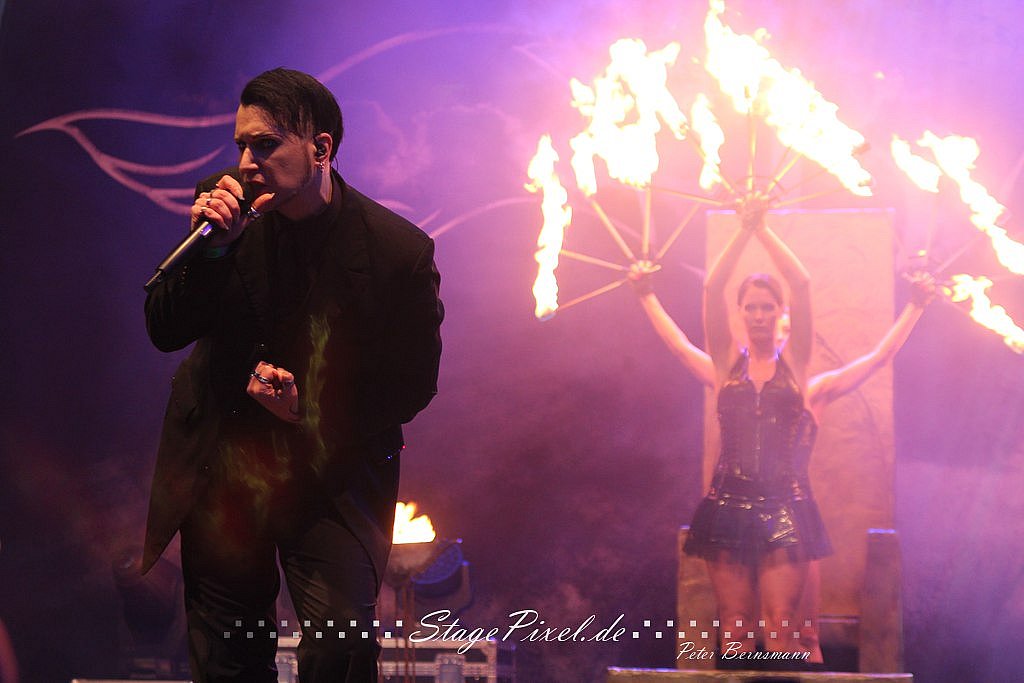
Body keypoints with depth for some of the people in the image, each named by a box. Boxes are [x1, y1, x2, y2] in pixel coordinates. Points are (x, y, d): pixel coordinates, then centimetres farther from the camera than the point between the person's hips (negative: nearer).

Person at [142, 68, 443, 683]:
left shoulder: (400, 250, -13)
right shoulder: (225, 207, -5)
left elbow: (412, 385, -4)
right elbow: (164, 332, -7)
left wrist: (311, 412, -17)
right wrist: (210, 247, -22)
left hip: (335, 466, -3)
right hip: (221, 464, 3)